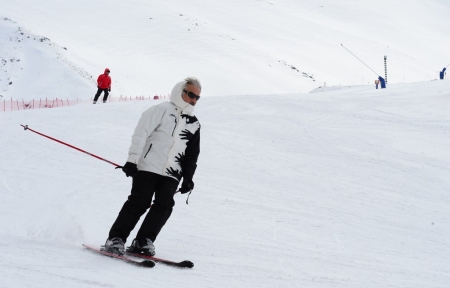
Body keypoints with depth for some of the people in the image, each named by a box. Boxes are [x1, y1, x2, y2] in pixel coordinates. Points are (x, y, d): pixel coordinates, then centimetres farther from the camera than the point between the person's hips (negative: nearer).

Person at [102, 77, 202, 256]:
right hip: (148, 166, -5)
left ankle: (143, 241, -3)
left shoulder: (194, 124, 18)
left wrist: (188, 177, 11)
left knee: (164, 205, -11)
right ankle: (115, 239, -3)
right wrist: (132, 159, -14)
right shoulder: (162, 110, 0)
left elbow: (192, 155, 22)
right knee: (139, 203, -11)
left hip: (171, 174, 5)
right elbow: (141, 133, -6)